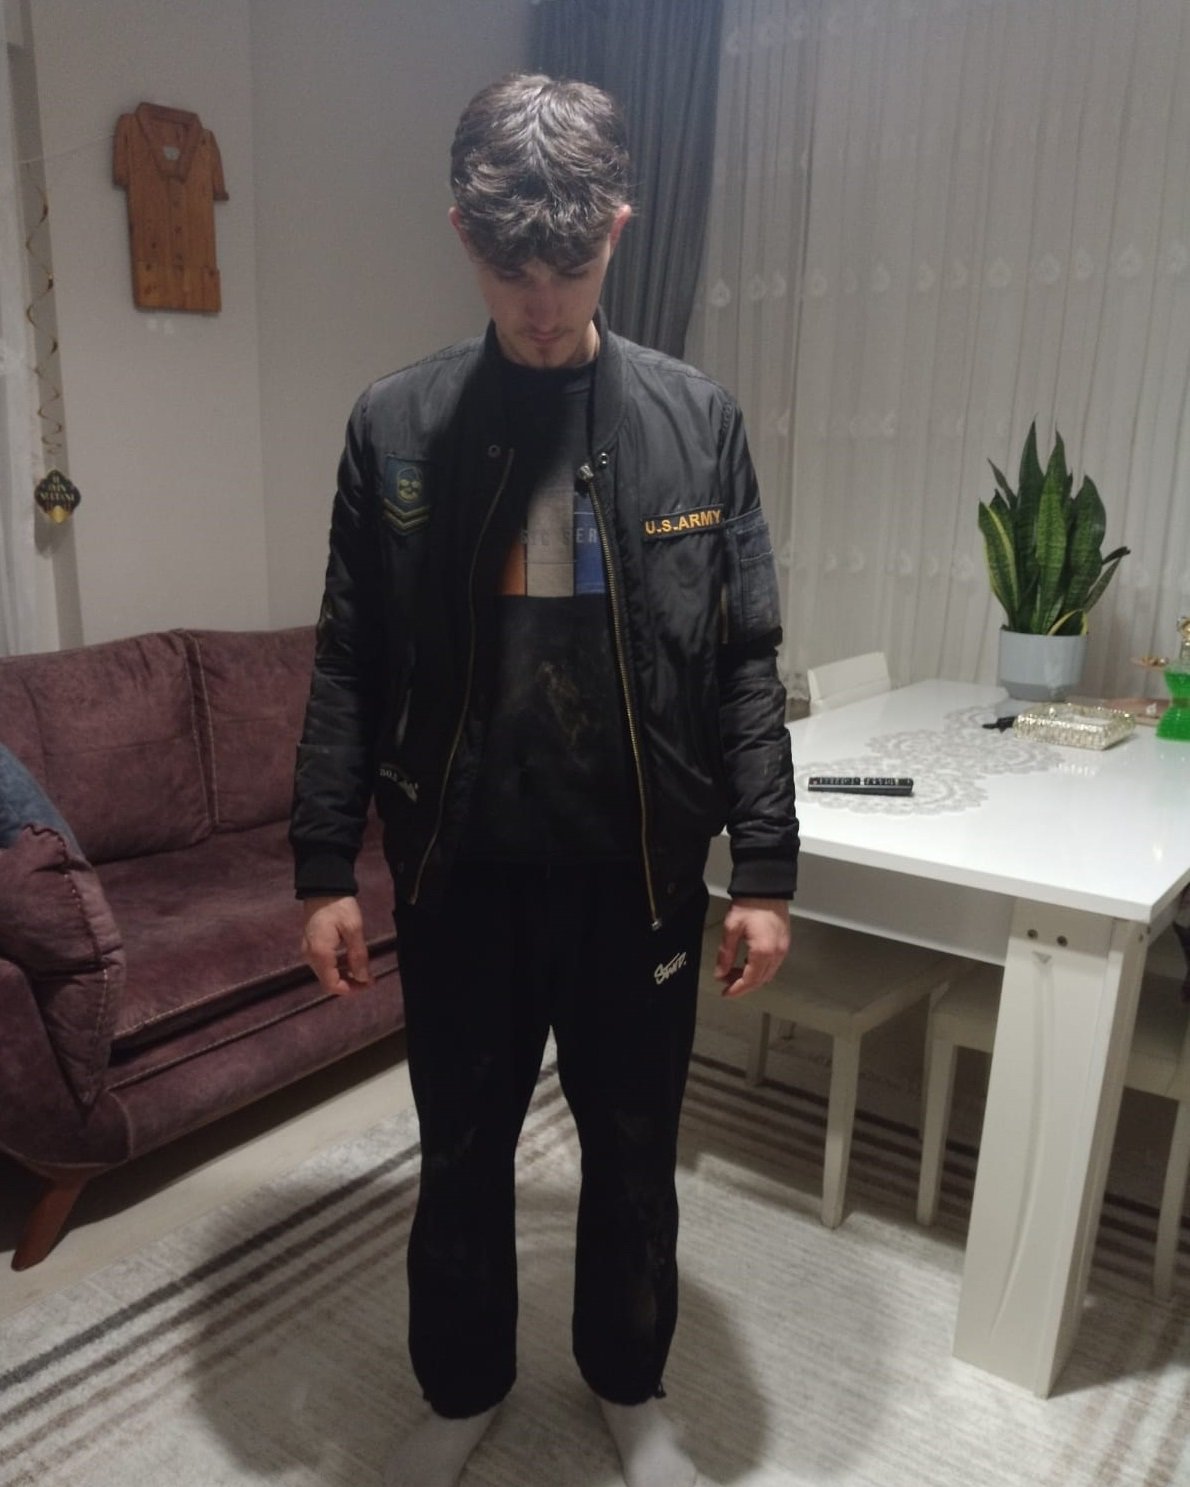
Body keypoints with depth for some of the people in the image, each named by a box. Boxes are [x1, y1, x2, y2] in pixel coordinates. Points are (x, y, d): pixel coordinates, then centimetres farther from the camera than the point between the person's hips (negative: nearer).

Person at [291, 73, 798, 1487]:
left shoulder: (696, 420, -2)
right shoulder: (394, 426, -2)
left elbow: (744, 666, -2)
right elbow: (349, 669, 0)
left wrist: (764, 870, -5)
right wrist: (325, 868, -3)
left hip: (637, 873, 0)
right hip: (459, 873, 0)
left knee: (633, 1151, 18)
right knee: (461, 1154, 18)